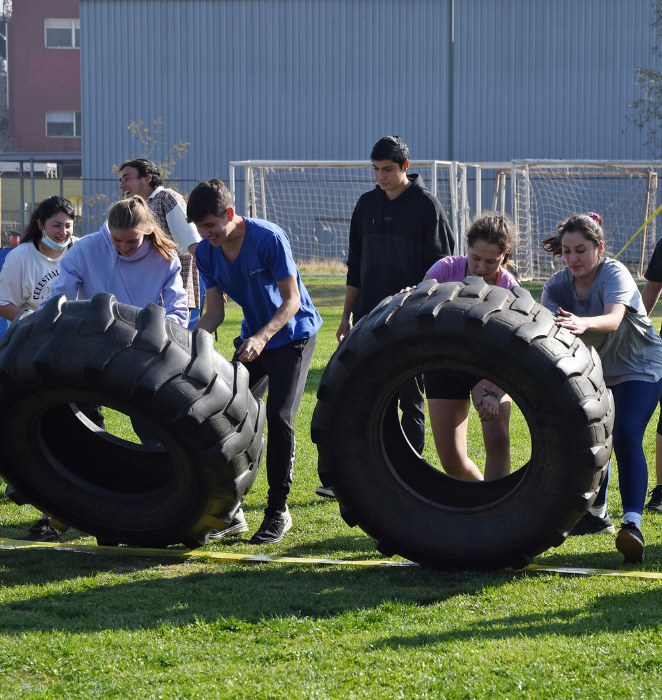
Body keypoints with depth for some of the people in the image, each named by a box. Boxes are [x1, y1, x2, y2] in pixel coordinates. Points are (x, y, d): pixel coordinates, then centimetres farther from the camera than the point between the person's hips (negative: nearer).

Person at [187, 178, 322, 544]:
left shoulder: (269, 239, -25)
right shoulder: (206, 253, -7)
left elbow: (291, 300, -23)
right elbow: (215, 311, -3)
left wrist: (262, 337, -37)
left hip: (292, 334, -6)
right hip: (253, 337, 6)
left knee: (278, 415, -18)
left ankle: (279, 510, -5)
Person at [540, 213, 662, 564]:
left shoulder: (615, 274, -25)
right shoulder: (558, 284, -8)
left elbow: (613, 319, -45)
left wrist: (583, 323, -65)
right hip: (595, 370, 6)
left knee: (625, 436, -24)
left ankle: (632, 524, -33)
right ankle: (596, 513, 30)